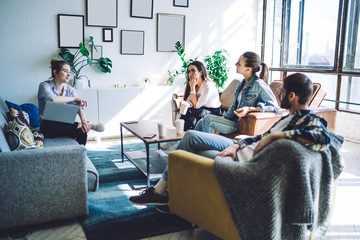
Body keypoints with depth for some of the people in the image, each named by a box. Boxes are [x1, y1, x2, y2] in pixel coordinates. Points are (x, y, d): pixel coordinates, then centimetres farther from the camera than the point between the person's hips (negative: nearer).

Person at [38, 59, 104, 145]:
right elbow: (52, 99, -28)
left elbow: (79, 106, -11)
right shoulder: (45, 85, -4)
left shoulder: (70, 89, 8)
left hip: (64, 125, 3)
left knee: (82, 132, -26)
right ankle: (79, 125, -18)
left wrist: (83, 120, -32)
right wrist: (74, 98, -18)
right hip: (48, 127, -2)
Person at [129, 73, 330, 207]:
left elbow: (323, 138, -37)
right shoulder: (292, 116, 14)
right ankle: (161, 189, 15)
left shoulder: (312, 120, -14)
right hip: (242, 149, 9)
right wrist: (236, 146, -1)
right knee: (191, 136, 6)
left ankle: (162, 191, 23)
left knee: (188, 155, -3)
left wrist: (274, 135, -32)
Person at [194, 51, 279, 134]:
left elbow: (275, 107, -16)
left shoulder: (258, 84, -13)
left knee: (208, 119, -19)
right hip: (234, 120, 8)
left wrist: (250, 109, -24)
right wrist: (224, 118, 3)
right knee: (201, 122, -6)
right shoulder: (241, 83, 12)